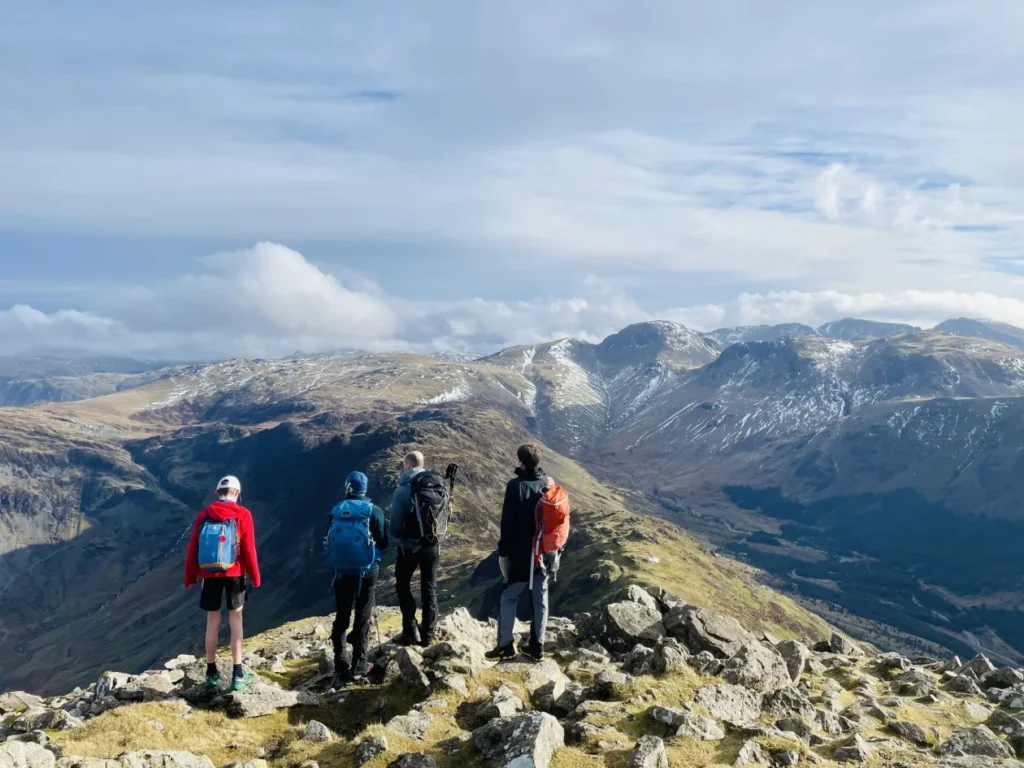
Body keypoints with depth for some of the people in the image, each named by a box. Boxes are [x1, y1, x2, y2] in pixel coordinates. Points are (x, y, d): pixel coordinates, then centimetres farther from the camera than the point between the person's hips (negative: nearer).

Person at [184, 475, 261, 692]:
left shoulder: (203, 515, 2)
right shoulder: (242, 515, -6)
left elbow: (192, 549, 4)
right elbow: (249, 549, -7)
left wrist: (190, 578, 13)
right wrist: (255, 577, 2)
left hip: (210, 574, 2)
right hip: (234, 574, -2)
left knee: (212, 621, 11)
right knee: (235, 620, 4)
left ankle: (212, 673, 18)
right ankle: (238, 674, 4)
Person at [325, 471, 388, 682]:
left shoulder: (336, 512, -2)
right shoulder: (373, 511, -10)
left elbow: (328, 543, 7)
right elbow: (383, 543, -5)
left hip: (341, 572, 2)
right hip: (366, 572, -2)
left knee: (341, 617, 13)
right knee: (363, 617, 6)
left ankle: (340, 665, 17)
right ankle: (358, 666, 8)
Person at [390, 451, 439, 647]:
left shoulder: (403, 489, -13)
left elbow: (396, 521, -11)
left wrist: (396, 537, 7)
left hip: (409, 546, -4)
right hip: (431, 544, 4)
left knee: (403, 586, 13)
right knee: (429, 589, 12)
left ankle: (410, 631, 5)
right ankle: (427, 634, 13)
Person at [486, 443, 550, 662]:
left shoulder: (516, 485, -14)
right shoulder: (549, 484, 3)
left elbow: (508, 522, -13)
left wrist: (503, 550, -5)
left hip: (521, 553, -5)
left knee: (509, 597, 6)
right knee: (540, 600, 9)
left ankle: (506, 645, 6)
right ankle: (537, 646, 13)